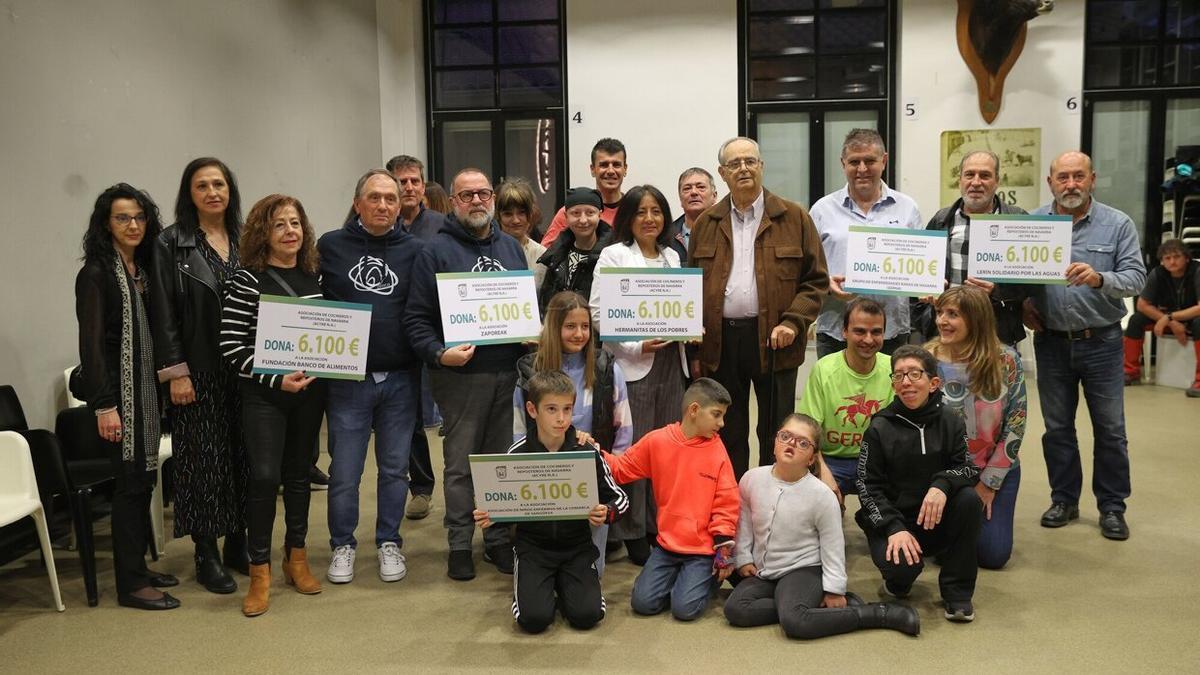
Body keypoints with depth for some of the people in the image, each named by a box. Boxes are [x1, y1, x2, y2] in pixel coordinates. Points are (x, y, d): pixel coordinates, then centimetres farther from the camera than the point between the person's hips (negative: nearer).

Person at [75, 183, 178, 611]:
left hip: (147, 391, 7)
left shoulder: (143, 270, 12)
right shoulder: (96, 274, -9)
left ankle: (139, 567, 23)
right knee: (131, 481, -4)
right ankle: (129, 584, 6)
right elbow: (91, 343, -14)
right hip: (117, 392, -7)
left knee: (144, 479, 11)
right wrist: (104, 405, -18)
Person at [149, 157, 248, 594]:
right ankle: (206, 554, 14)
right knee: (204, 459, 2)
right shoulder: (172, 244, -3)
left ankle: (237, 543, 22)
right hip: (199, 372, -4)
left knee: (243, 456, 8)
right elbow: (163, 313, -6)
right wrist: (175, 373, -12)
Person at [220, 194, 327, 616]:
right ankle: (260, 571, 6)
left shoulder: (315, 277, 7)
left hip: (310, 391, 5)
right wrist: (276, 379, -19)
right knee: (265, 476, -8)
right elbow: (232, 347, -11)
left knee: (299, 472, 13)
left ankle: (296, 557, 27)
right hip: (263, 394, -4)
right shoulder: (246, 281, -8)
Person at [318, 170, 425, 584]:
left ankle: (389, 542, 28)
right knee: (344, 472, 6)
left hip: (400, 379, 1)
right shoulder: (331, 246, 2)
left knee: (395, 468, 12)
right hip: (347, 379, -1)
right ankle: (342, 545, 25)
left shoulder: (414, 250, 4)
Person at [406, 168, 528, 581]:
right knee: (460, 462, 3)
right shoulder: (437, 251, -2)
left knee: (502, 458, 12)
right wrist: (439, 353, -21)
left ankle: (498, 539, 23)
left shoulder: (512, 248, 13)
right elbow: (417, 318, -6)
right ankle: (459, 544, 15)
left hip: (509, 371, 5)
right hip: (460, 373, -4)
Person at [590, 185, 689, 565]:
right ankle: (633, 533, 6)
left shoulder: (672, 257, 17)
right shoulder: (614, 255, 0)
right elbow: (599, 312, -7)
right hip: (632, 363, -5)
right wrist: (636, 345, -15)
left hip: (670, 360, 5)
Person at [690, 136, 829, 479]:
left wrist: (794, 322, -12)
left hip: (773, 340, -2)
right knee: (728, 437, 11)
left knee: (776, 437, 7)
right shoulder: (706, 223, 11)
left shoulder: (794, 218, 3)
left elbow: (816, 280, 1)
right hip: (720, 341, 2)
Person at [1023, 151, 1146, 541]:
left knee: (1110, 429, 5)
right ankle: (1064, 499, 25)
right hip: (1051, 342, 2)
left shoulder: (1118, 224, -1)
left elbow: (1136, 277, -10)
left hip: (1101, 341, -1)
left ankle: (1112, 507, 19)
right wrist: (1022, 301, -10)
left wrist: (1100, 279, -28)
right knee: (1057, 427, 11)